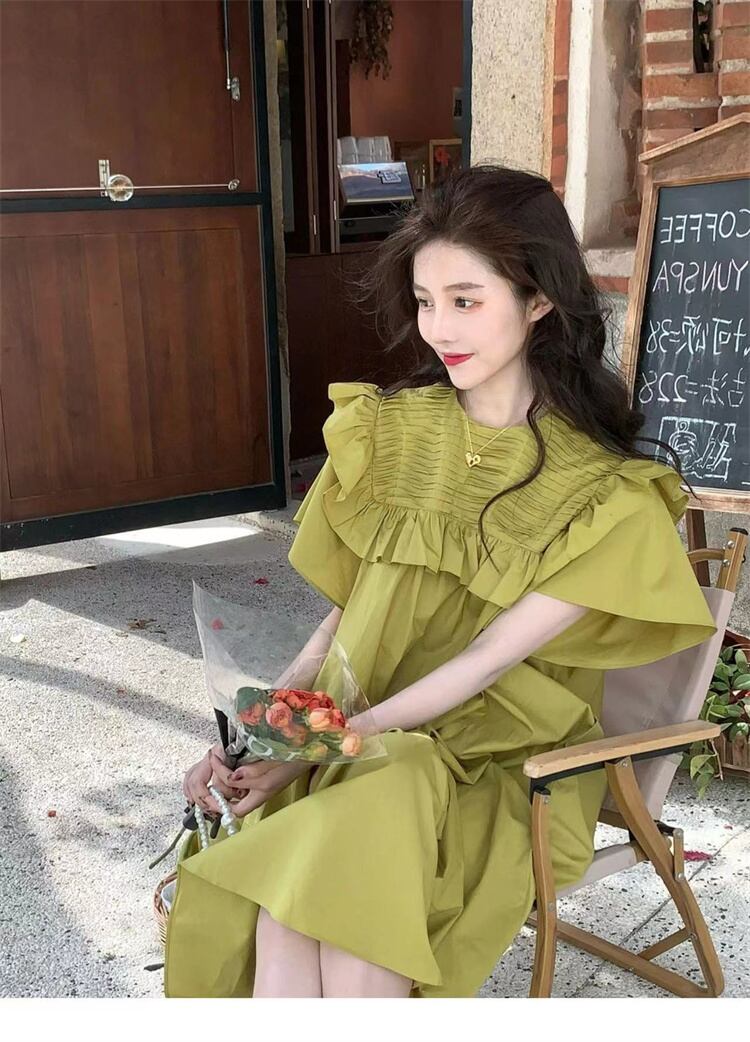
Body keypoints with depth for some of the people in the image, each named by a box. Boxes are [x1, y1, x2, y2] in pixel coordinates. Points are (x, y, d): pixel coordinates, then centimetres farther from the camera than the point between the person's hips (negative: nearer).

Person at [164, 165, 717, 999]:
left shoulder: (605, 494, -9)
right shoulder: (387, 431, 3)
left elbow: (490, 660, -14)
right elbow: (344, 615, 6)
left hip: (500, 755, -2)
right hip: (357, 737, 3)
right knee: (284, 907, -27)